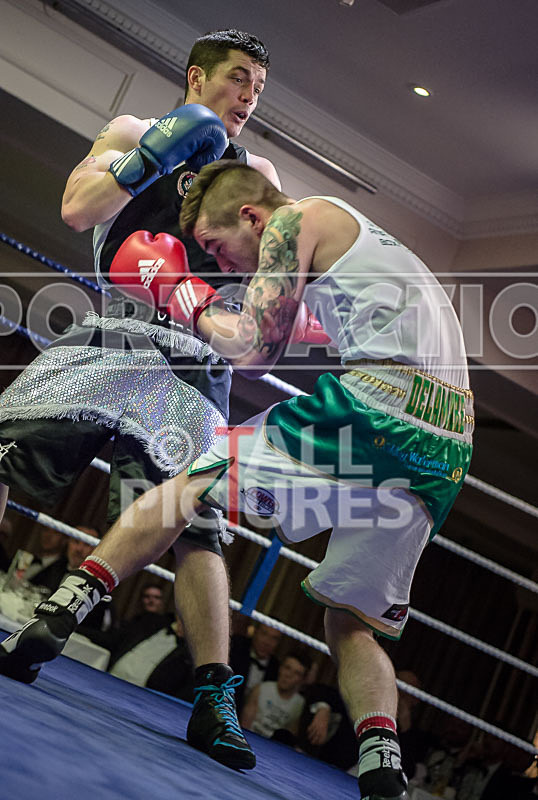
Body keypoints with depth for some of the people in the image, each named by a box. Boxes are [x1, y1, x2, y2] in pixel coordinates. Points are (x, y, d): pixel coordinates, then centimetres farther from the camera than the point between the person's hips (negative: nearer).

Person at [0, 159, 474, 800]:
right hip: (447, 448, 8)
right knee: (352, 624, 14)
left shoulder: (299, 218, 6)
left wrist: (194, 308, 18)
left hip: (377, 400, -8)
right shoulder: (365, 241, 33)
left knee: (191, 483, 6)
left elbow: (253, 352, 1)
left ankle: (55, 614, -1)